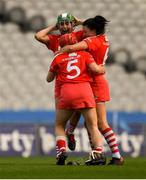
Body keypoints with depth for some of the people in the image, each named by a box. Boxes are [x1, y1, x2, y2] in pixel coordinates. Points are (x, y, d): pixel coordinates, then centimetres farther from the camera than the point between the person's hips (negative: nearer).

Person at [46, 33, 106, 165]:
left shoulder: (58, 58, 16)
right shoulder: (85, 55, 14)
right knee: (93, 127, 4)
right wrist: (102, 69, 20)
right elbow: (95, 69, -1)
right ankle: (99, 153, -17)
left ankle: (61, 151, -3)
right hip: (85, 89, 0)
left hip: (67, 91, 0)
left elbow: (49, 79, 25)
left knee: (59, 126, 17)